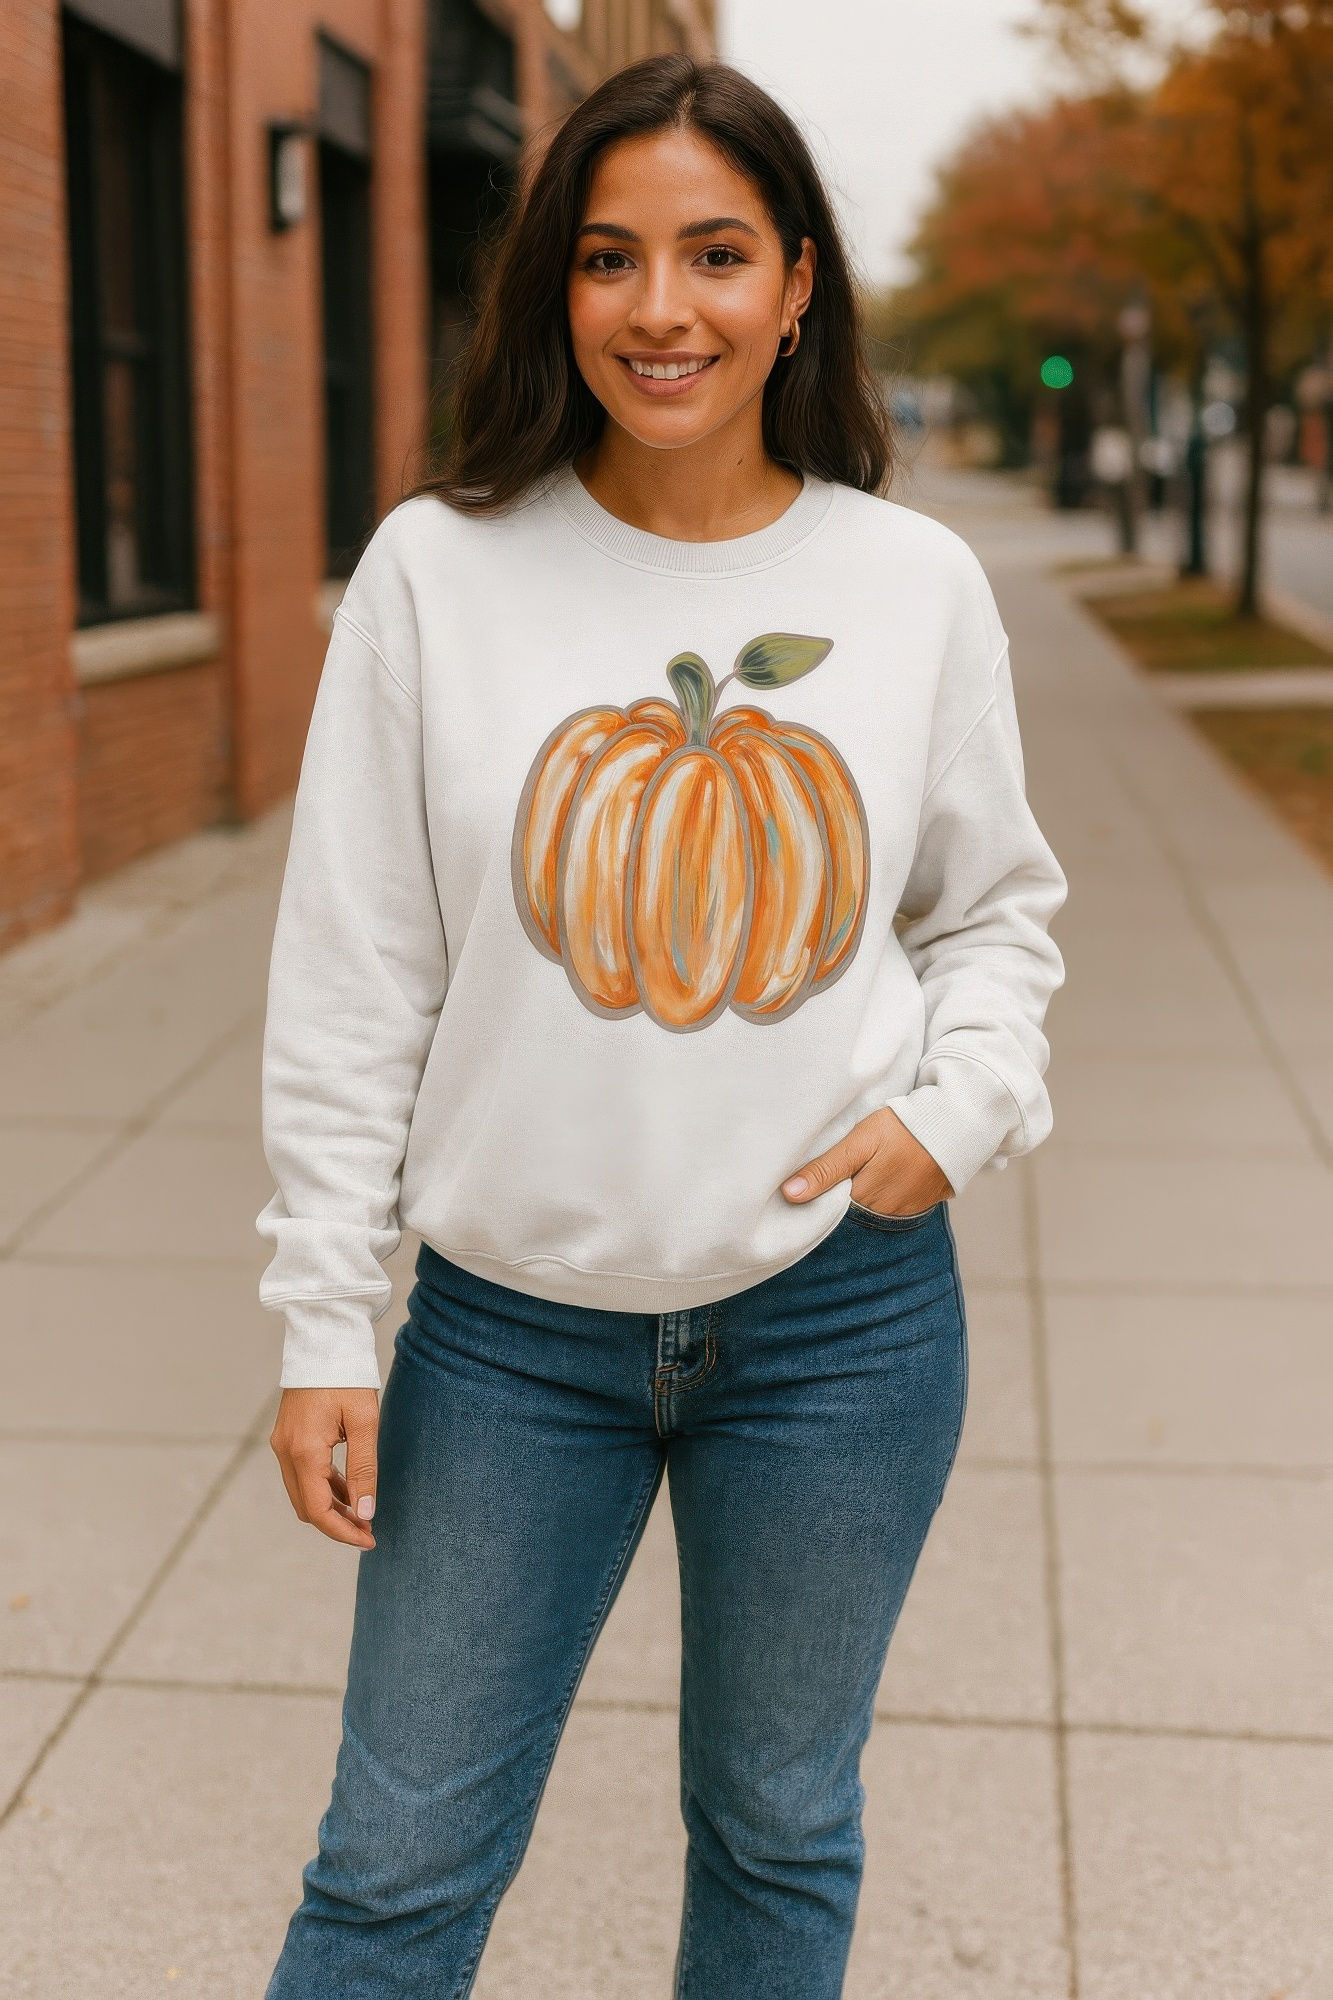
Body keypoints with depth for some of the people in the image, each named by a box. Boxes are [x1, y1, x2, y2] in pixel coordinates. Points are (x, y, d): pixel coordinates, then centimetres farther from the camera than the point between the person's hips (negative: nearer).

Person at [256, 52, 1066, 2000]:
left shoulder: (918, 582, -2)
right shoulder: (439, 567, -6)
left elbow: (997, 906, 11)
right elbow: (353, 983, -3)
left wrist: (960, 1105, -8)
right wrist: (324, 1326, -3)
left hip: (843, 1314, 1)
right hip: (510, 1324, -1)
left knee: (781, 1830, 20)